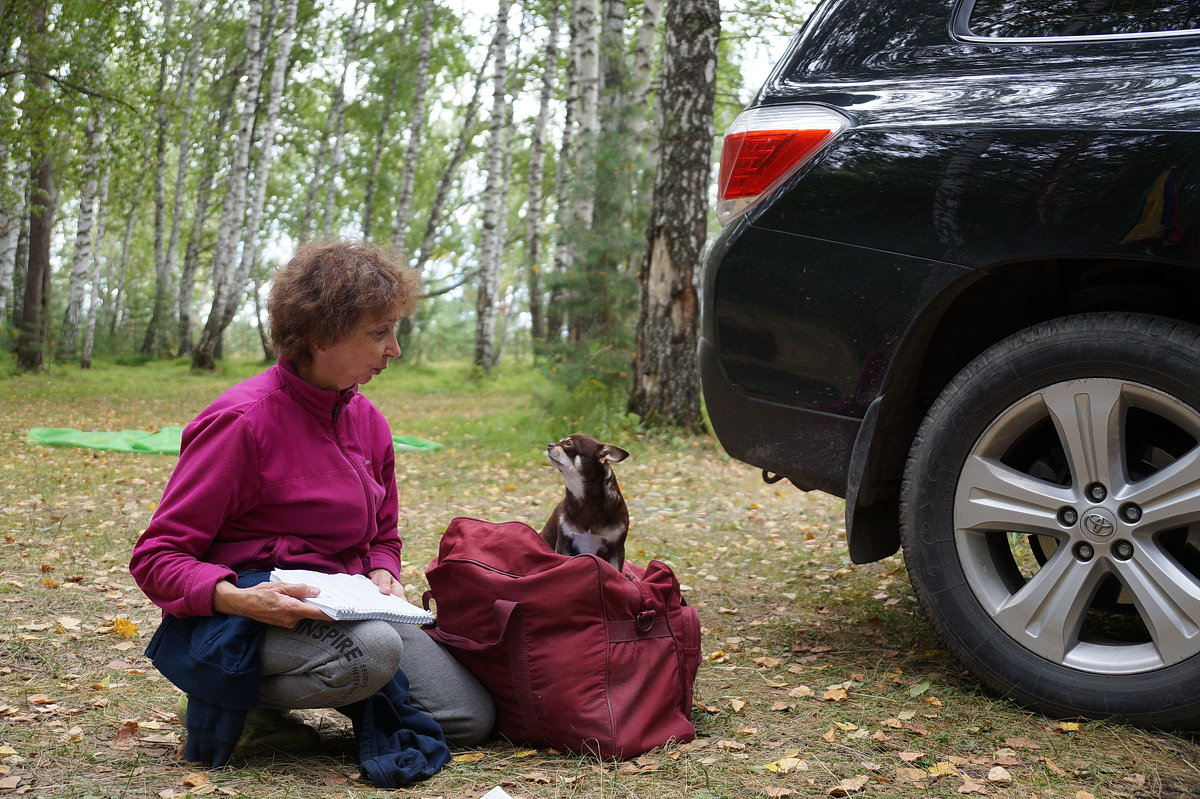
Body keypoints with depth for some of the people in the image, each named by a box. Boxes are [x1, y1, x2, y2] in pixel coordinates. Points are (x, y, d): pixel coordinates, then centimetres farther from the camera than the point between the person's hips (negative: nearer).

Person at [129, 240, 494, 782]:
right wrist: (237, 599, -32)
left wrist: (383, 575, -4)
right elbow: (157, 558, -14)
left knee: (471, 718, -5)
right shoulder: (242, 421, -16)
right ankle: (236, 701, -10)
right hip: (260, 608, -7)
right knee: (372, 650, -38)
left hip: (343, 606, 7)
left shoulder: (367, 421, 7)